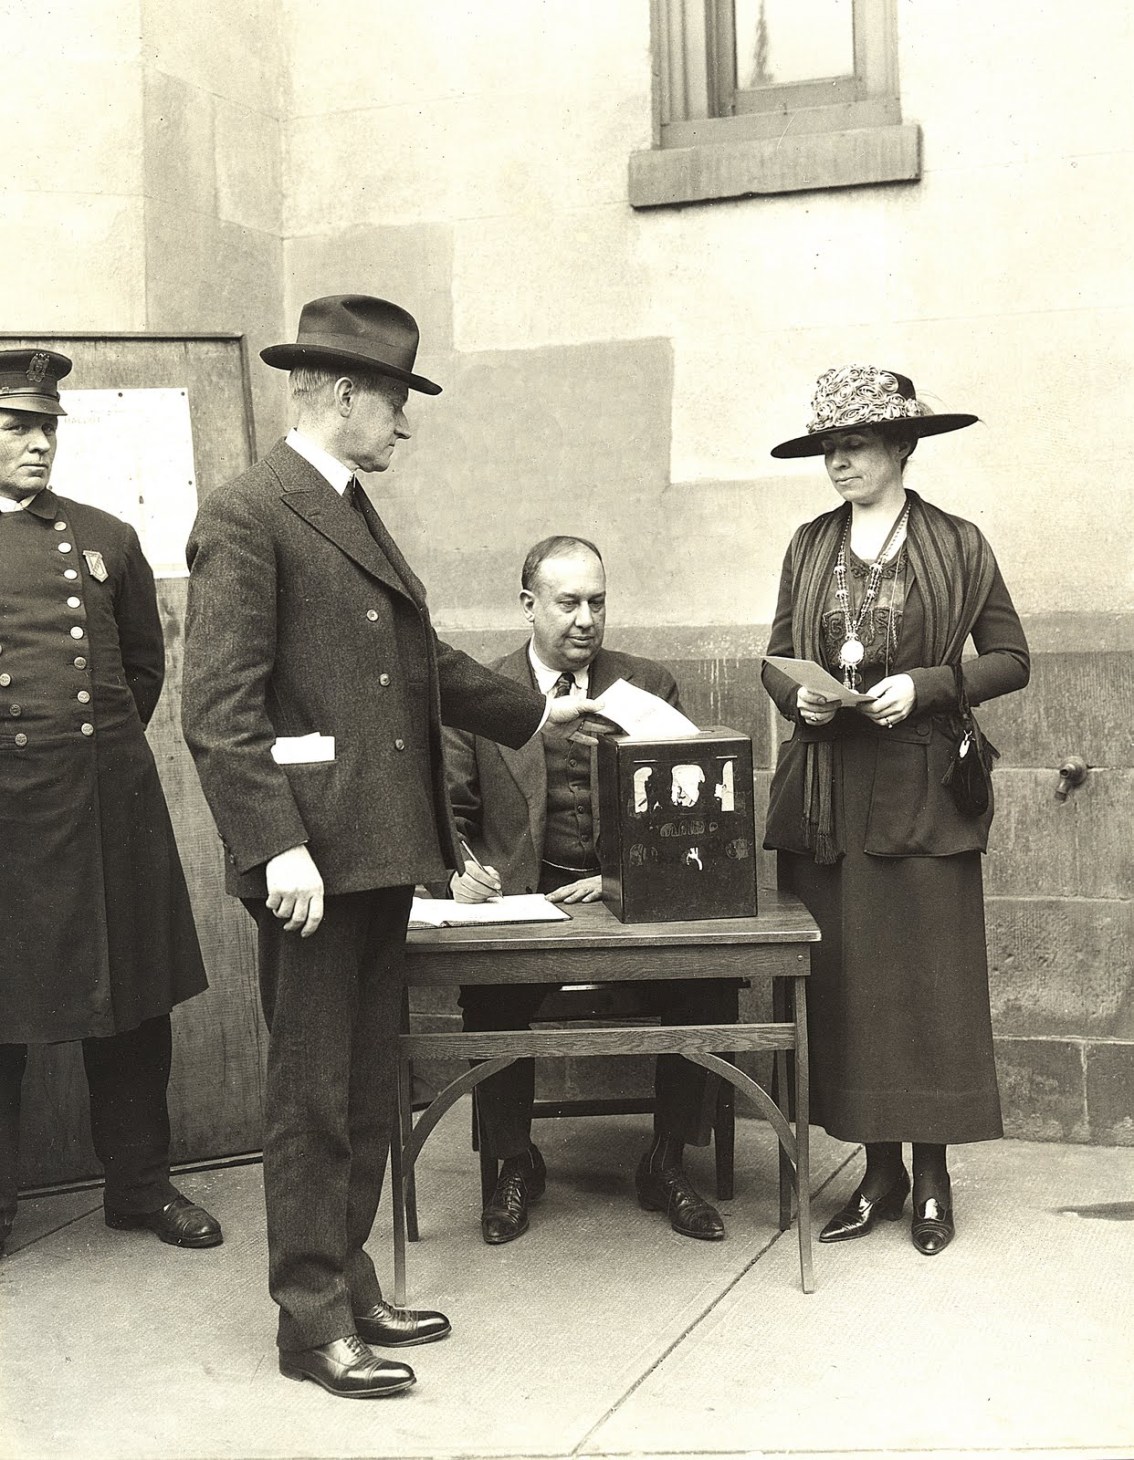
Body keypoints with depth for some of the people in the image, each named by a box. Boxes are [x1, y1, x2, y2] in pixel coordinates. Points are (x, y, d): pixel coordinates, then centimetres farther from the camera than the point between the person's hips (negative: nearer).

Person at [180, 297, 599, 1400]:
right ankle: (310, 1318, 14)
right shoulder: (246, 517, -11)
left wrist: (533, 714, 29)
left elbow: (423, 663, 27)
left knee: (365, 1089, 16)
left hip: (382, 849, 9)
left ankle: (347, 1282, 29)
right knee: (311, 1094, 2)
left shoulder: (355, 515, 18)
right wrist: (276, 845, -24)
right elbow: (218, 707, -17)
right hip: (313, 855, -9)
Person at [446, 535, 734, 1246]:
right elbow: (447, 810, 8)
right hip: (521, 899, -1)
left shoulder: (651, 686, 10)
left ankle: (667, 1164, -2)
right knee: (490, 997, -30)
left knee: (708, 982, -26)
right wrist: (459, 873, -15)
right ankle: (516, 1166, -2)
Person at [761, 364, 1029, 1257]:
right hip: (825, 795, 3)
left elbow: (1010, 658, 2)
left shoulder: (958, 545, 0)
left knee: (930, 979, 0)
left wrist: (925, 686, -13)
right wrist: (797, 696, -5)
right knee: (843, 984, 4)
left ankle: (933, 1177, 12)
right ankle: (879, 1173, 16)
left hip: (922, 790, -3)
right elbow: (776, 658, 17)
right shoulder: (808, 547, 10)